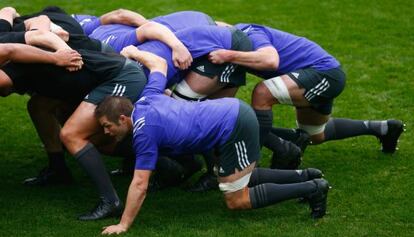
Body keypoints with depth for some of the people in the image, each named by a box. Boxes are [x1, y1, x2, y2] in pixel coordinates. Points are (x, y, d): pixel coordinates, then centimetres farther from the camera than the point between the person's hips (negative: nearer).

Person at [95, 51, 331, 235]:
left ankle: (312, 188, -1)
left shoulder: (144, 133, -15)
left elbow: (139, 185, -15)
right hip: (235, 110, 10)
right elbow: (160, 62, 23)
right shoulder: (146, 100, 6)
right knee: (240, 180, 24)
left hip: (234, 128, -10)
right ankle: (303, 177, 22)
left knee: (237, 201, 0)